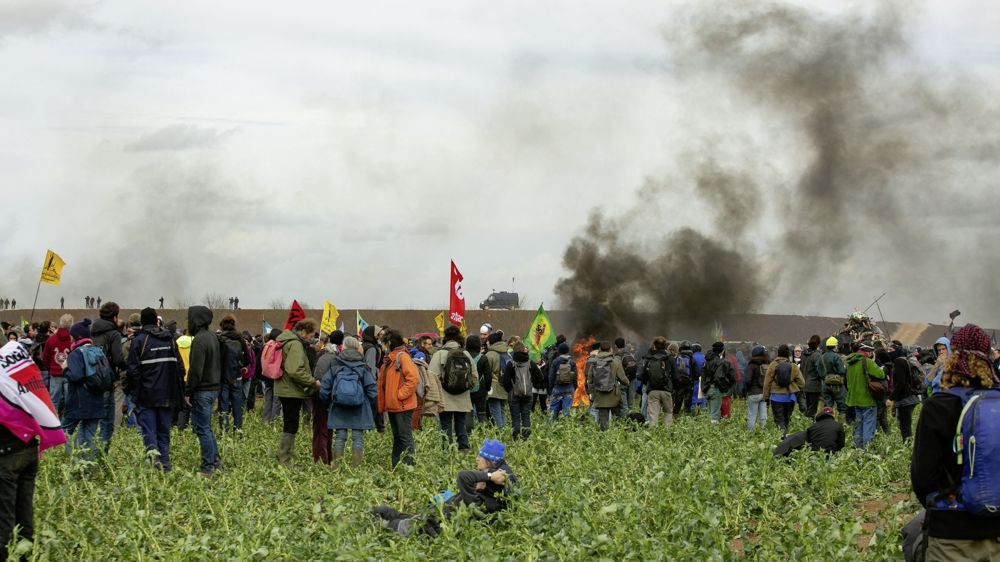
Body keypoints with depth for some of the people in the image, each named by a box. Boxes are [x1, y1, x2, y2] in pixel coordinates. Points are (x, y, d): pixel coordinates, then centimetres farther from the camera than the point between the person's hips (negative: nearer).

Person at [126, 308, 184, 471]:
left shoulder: (138, 340, -5)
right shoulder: (170, 339, 10)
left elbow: (133, 370, -9)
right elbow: (180, 367, 11)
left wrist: (132, 392, -2)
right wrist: (180, 391, 16)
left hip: (147, 395, -4)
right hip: (167, 395, 4)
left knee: (148, 428, -1)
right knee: (164, 430, 10)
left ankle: (154, 453, -23)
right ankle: (165, 464, 8)